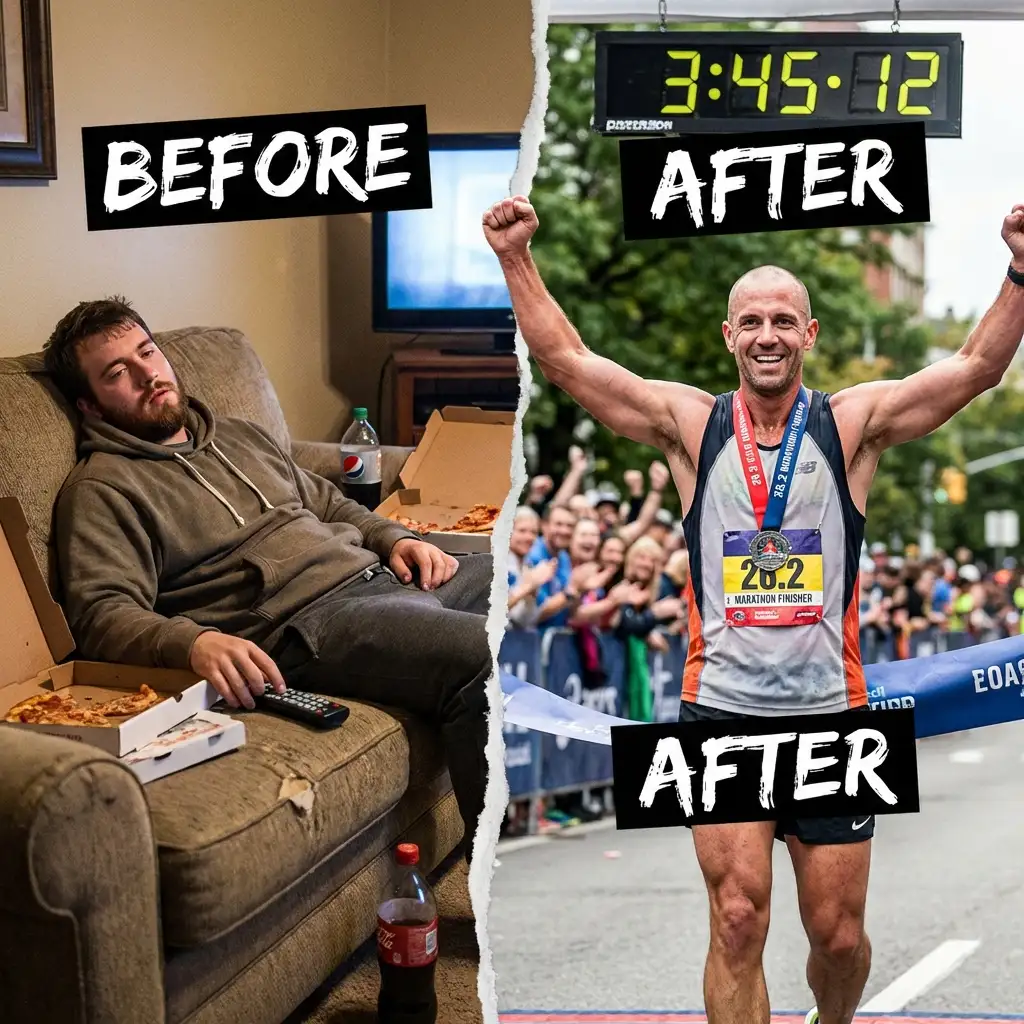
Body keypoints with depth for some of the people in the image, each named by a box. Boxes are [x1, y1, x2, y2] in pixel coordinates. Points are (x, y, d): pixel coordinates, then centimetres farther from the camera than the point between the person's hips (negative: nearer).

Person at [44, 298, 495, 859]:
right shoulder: (100, 489, 2)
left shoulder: (240, 436, 27)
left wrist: (396, 538, 13)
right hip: (307, 621, -9)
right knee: (483, 657, -32)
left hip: (378, 573, 9)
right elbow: (103, 613, -12)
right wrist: (193, 642, -32)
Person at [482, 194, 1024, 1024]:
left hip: (830, 712, 1)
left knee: (839, 935, 9)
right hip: (722, 709, -1)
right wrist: (517, 259, -9)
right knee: (739, 920, -10)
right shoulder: (693, 424, 2)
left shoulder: (853, 423, 2)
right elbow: (565, 358, 0)